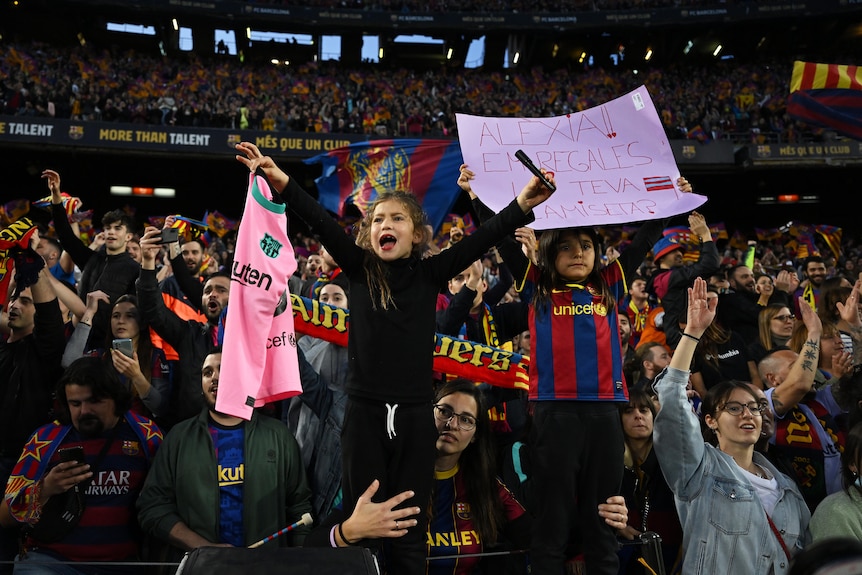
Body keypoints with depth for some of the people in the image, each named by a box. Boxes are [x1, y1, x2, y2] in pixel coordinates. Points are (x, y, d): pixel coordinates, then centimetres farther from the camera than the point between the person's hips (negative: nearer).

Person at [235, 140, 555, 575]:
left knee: (409, 530, 9)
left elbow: (480, 239, -8)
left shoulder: (429, 273, 3)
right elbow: (322, 223, -8)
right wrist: (282, 182, -19)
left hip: (414, 413, 0)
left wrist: (522, 206, -21)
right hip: (364, 411, 0)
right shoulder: (359, 268, 3)